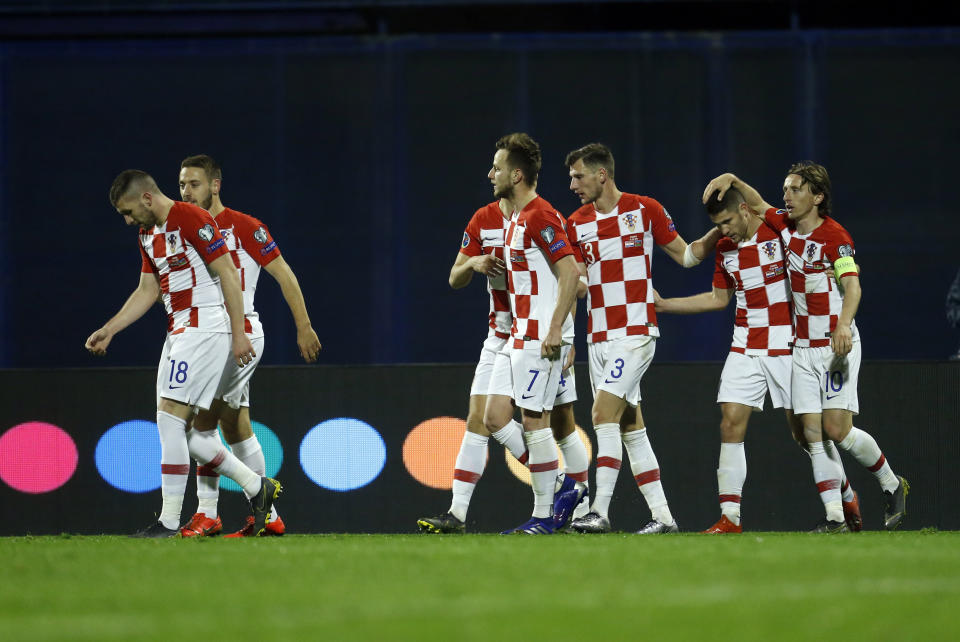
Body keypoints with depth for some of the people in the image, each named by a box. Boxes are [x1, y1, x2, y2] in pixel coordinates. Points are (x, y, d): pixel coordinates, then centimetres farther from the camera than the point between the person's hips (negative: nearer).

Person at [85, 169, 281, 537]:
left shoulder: (192, 220, -14)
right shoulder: (148, 235, 16)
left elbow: (228, 275, -15)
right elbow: (147, 291, 22)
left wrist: (239, 335, -17)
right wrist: (109, 330, 13)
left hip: (205, 328, -10)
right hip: (177, 333, 10)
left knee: (171, 418, -14)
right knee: (174, 428, 6)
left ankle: (169, 522, -11)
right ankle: (256, 487, 15)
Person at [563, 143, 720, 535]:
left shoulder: (645, 210, -2)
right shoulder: (576, 223, 11)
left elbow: (685, 256, 6)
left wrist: (719, 231, -7)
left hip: (636, 333, -6)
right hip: (598, 337, 6)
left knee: (603, 413, -18)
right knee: (629, 426, 5)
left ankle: (600, 511, -21)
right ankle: (661, 516, 8)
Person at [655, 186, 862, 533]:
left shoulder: (780, 232, -10)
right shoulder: (724, 248, 8)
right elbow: (719, 298, 19)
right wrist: (662, 304, 16)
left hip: (786, 345, -5)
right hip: (745, 346, 5)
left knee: (805, 430, -1)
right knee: (731, 424, -8)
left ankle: (847, 497, 22)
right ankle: (730, 517, -8)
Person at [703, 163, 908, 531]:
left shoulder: (834, 235, -13)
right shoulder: (785, 226, 7)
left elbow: (852, 284, -26)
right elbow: (756, 204, 28)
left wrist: (843, 325, -43)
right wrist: (732, 180, 10)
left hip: (836, 346, -6)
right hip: (803, 347, 6)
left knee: (836, 429, -13)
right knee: (812, 433, -5)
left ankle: (891, 484, 10)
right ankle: (834, 517, -5)